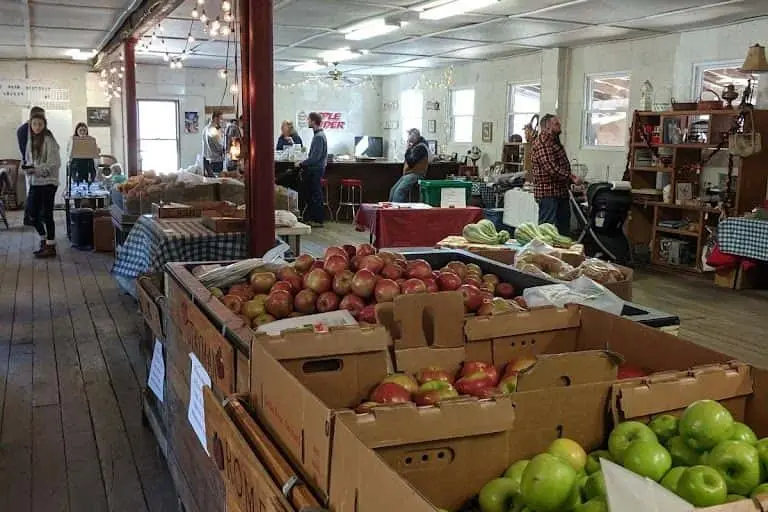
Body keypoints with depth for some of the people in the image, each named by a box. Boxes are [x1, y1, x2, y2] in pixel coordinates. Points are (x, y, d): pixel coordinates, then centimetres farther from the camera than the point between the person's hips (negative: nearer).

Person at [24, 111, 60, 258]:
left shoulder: (49, 140, -10)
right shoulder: (30, 141, 10)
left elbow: (54, 163, -14)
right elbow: (28, 160, 18)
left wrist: (37, 170, -23)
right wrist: (28, 168, -3)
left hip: (48, 182, -7)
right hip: (34, 182, 7)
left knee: (46, 215, -2)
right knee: (33, 214, 10)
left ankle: (51, 246, 8)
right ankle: (44, 241, 28)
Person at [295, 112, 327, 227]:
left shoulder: (319, 136, -19)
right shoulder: (319, 134, 12)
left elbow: (315, 157, -24)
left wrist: (301, 164, -14)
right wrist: (304, 165, 17)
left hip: (316, 170, -10)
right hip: (314, 169, 10)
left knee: (316, 196, -3)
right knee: (309, 194, 15)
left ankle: (318, 221, 4)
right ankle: (311, 218, 23)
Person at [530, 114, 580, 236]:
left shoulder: (554, 141, 19)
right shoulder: (542, 142, -14)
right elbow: (551, 167, -24)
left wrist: (571, 179, 15)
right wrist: (571, 178, -22)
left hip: (561, 192, 11)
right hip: (548, 193, -11)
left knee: (564, 229, 14)